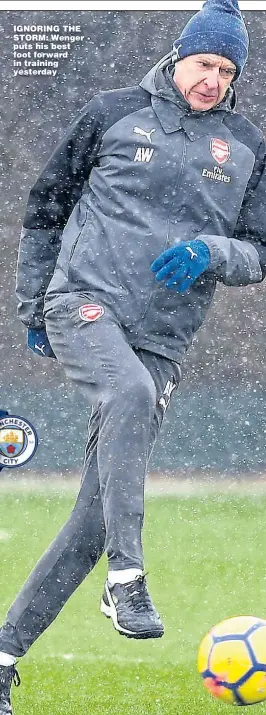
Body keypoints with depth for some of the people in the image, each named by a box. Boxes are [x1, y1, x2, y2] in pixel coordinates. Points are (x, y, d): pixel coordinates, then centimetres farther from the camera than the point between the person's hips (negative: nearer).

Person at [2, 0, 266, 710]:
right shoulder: (115, 112, 7)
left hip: (161, 338, 3)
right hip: (84, 301, -3)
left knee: (94, 517, -3)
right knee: (130, 393, -38)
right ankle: (126, 581, -40)